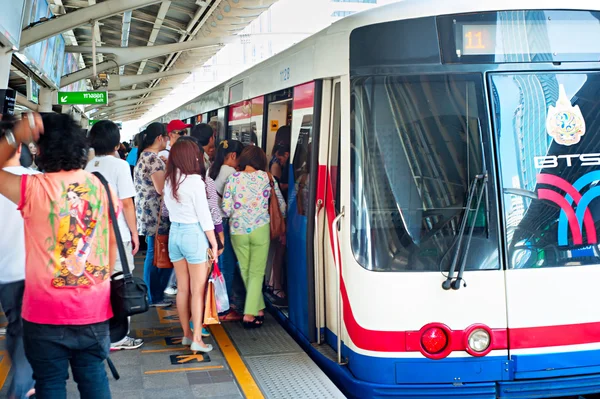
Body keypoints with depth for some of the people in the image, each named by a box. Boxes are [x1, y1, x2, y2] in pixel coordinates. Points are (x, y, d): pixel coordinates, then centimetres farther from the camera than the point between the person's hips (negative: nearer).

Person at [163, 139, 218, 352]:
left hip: (174, 234, 6)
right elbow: (204, 215, -12)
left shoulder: (169, 181, 7)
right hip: (194, 234, -6)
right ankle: (196, 339, 3)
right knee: (198, 290, 1)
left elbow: (170, 209, 7)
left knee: (182, 288, 13)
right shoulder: (194, 180, -13)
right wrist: (214, 243, -5)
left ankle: (187, 334, 22)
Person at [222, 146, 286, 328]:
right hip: (260, 229, -1)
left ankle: (259, 308, 26)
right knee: (256, 272, 6)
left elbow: (226, 209, -5)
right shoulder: (267, 177, -1)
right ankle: (250, 313, -1)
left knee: (245, 271, 17)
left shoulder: (233, 178, -2)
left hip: (237, 230, 1)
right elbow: (281, 204, 7)